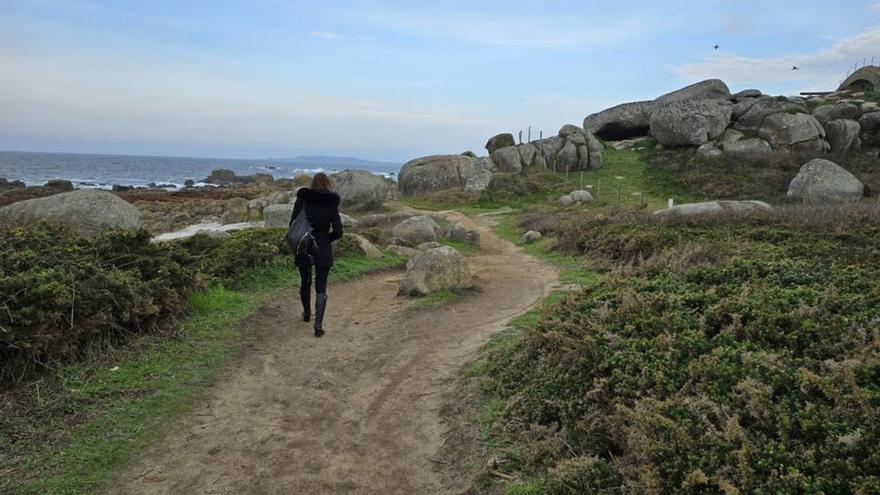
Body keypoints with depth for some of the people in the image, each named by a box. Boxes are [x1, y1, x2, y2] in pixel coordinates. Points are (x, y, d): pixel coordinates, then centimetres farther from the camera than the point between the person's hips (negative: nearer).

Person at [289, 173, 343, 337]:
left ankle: (307, 313, 43)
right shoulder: (331, 203, -6)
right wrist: (325, 239, 9)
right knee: (321, 289, 4)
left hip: (303, 248, 1)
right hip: (323, 250, -1)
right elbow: (338, 231, -9)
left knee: (305, 282, 22)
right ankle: (318, 325, -6)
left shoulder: (302, 199, -5)